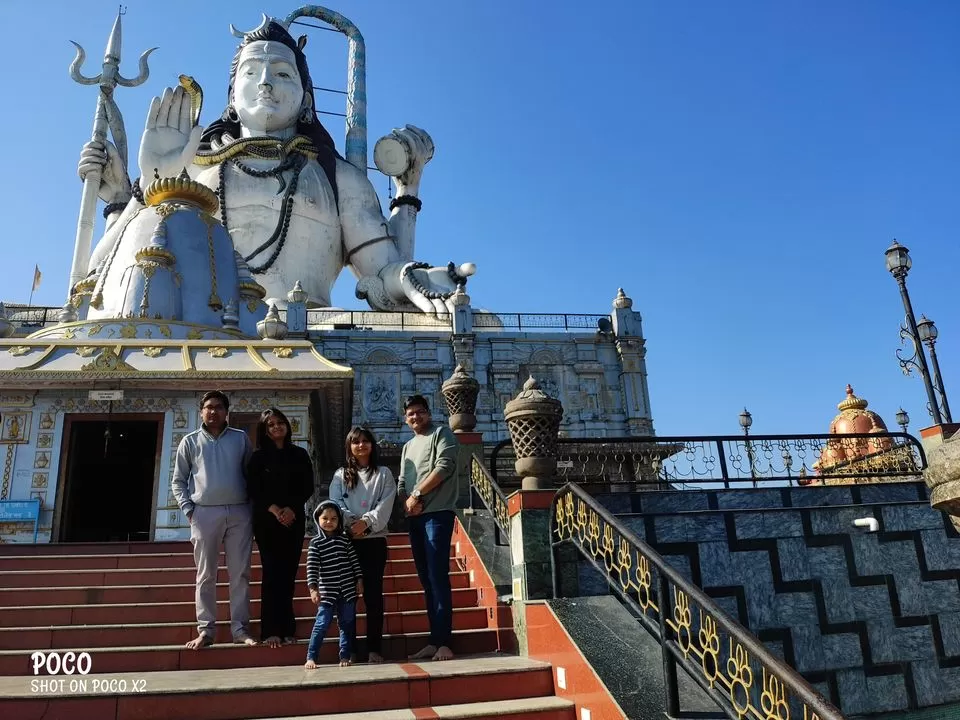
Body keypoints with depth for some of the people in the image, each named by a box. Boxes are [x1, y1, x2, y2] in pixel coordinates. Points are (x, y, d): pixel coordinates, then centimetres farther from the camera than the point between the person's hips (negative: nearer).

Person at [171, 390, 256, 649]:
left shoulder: (241, 438, 9)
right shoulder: (190, 441, 8)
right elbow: (178, 481, 9)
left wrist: (253, 507, 2)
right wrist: (188, 510, -2)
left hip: (239, 512, 1)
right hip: (205, 513, 0)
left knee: (240, 574, 2)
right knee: (205, 575, 3)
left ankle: (240, 629, 9)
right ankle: (205, 630, 10)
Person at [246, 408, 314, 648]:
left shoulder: (300, 455, 10)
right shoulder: (259, 457, 5)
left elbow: (308, 487, 5)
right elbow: (253, 490, -1)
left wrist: (291, 509, -10)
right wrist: (274, 510, -15)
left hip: (294, 520, 2)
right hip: (267, 521, -2)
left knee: (288, 574, 2)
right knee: (272, 573, -6)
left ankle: (287, 628, 7)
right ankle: (271, 630, -4)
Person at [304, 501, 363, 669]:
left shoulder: (345, 539, 7)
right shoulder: (315, 543, -2)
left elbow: (354, 561, 10)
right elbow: (312, 567, -8)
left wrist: (359, 579, 6)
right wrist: (313, 588, -15)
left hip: (347, 589, 3)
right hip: (326, 591, -3)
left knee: (347, 623, 7)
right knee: (322, 623, -4)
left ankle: (345, 656, 16)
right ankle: (311, 657, 5)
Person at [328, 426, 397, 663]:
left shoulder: (384, 474, 10)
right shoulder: (340, 475, 13)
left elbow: (385, 506, -2)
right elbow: (335, 504, -1)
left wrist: (366, 522, -18)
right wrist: (352, 523, -18)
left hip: (374, 539, -1)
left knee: (373, 593, -2)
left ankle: (374, 648, 4)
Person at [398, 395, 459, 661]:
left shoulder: (442, 433, 2)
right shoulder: (408, 447, 23)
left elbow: (444, 467, -11)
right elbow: (402, 482, 16)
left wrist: (417, 494, -9)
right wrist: (407, 501, -5)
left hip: (437, 514, -7)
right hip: (415, 518, 7)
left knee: (438, 578, -11)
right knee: (427, 580, 7)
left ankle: (443, 643, -10)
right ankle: (434, 641, 11)